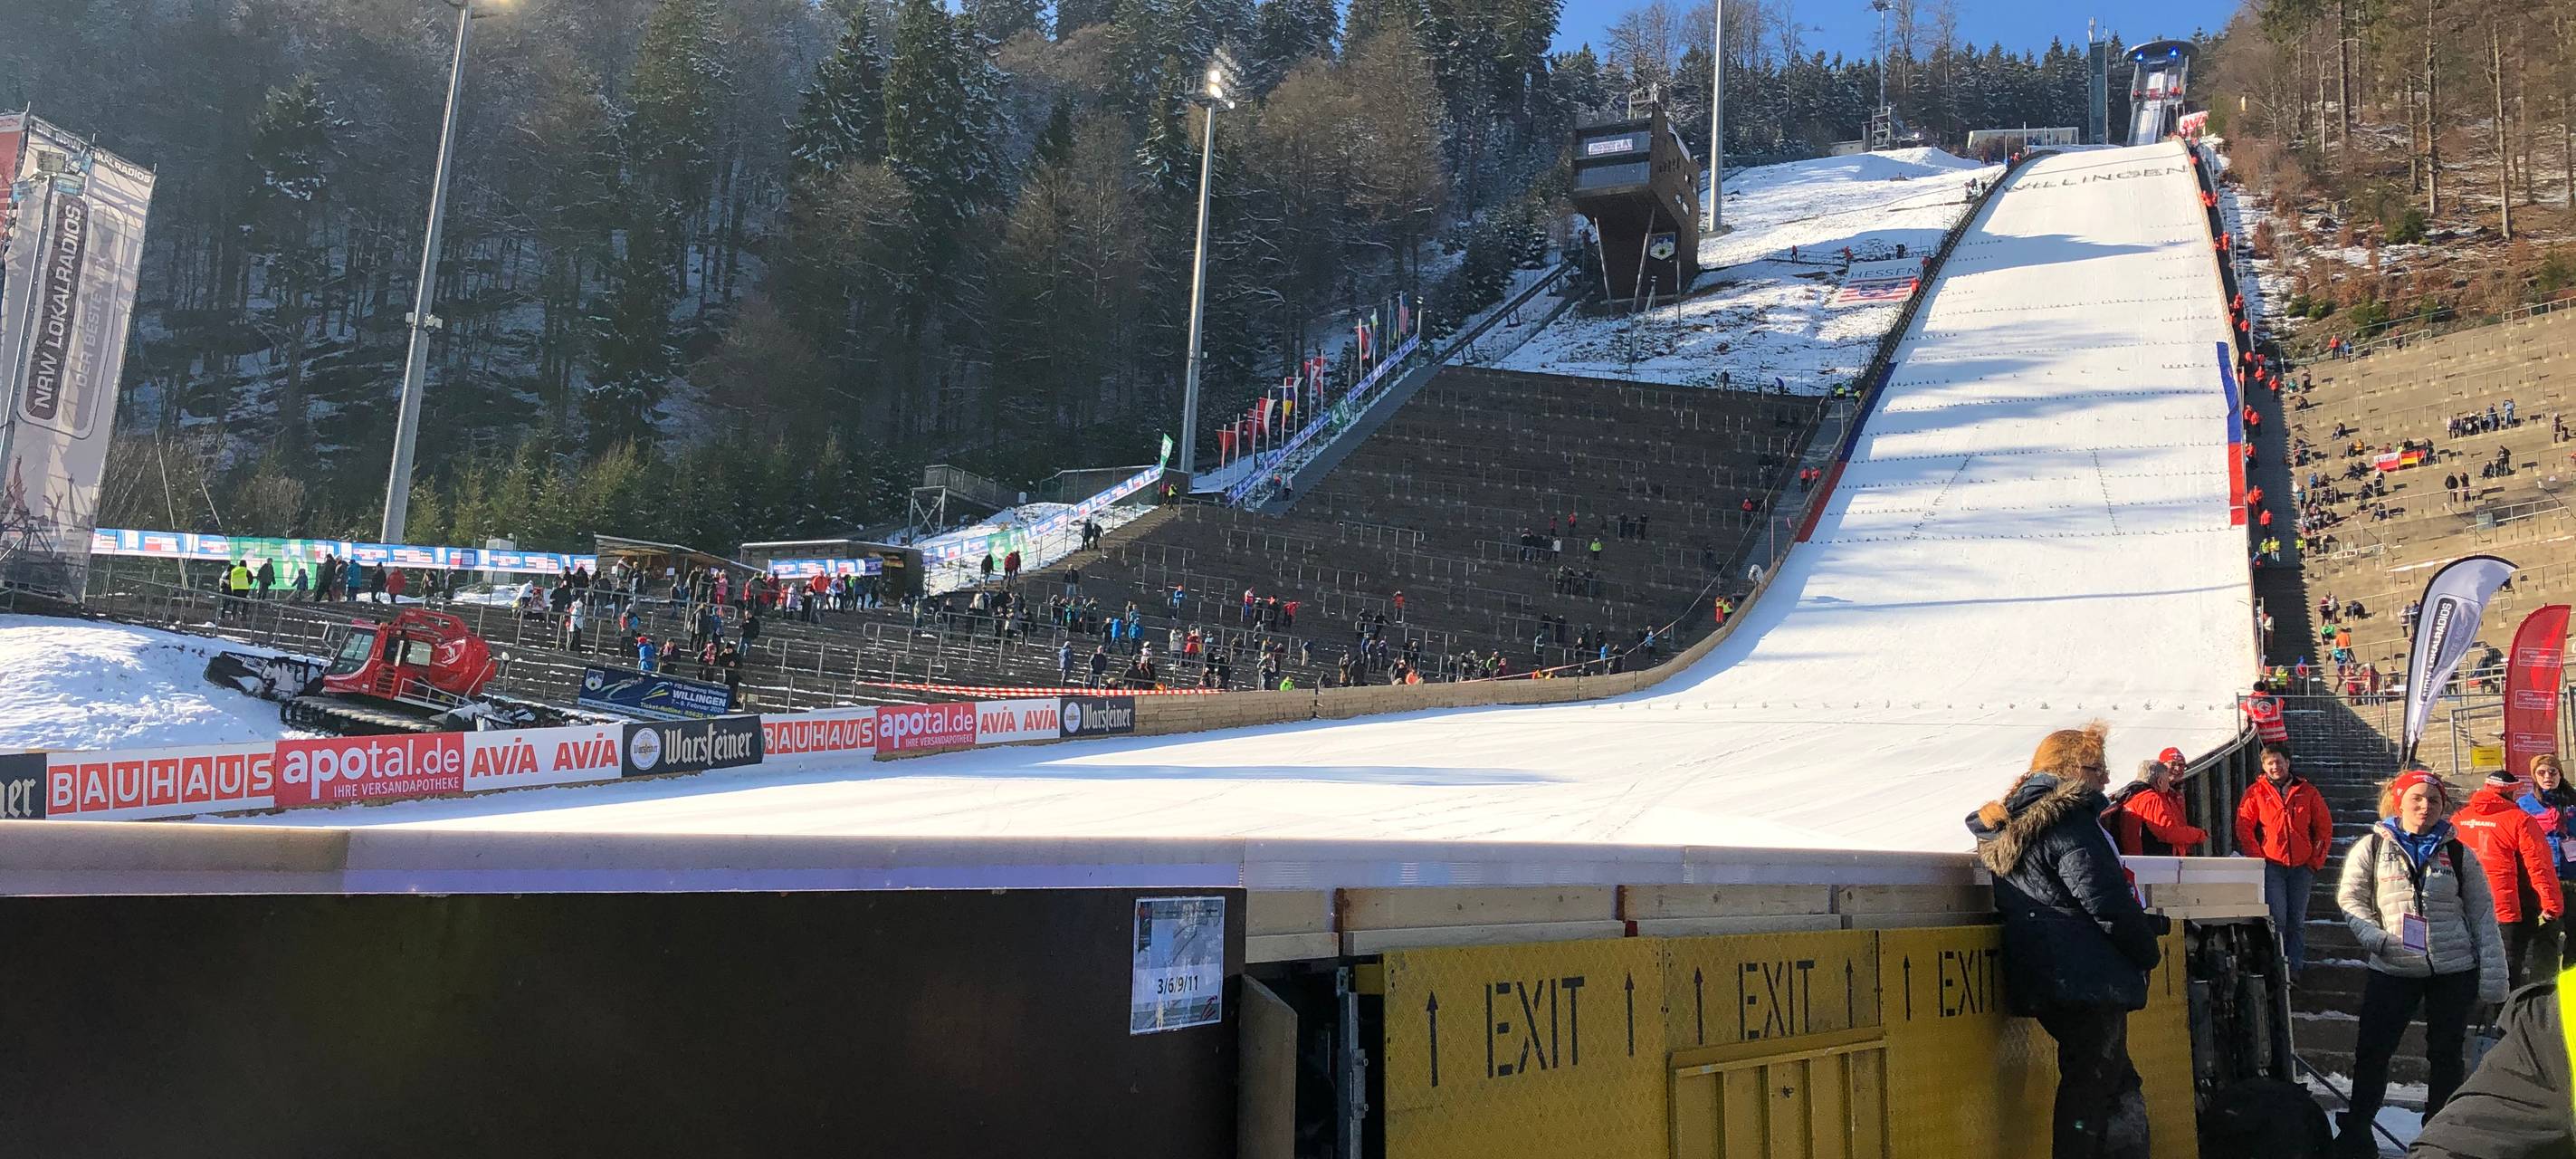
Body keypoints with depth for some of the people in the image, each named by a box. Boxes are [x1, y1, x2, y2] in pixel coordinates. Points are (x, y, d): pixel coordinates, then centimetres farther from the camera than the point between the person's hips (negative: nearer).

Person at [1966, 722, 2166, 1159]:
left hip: (2041, 980, 10)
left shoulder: (2012, 825, 17)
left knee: (2117, 1082, 18)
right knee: (2091, 1084, -4)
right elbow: (2107, 903, -17)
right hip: (2087, 979, -9)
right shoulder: (2068, 820, -13)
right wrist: (2147, 953, -1)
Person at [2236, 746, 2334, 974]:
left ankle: (2294, 969, 14)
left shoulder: (2307, 792, 7)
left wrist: (2316, 861, 4)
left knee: (2297, 920, 7)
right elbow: (2244, 827, -2)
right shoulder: (2256, 792, 1)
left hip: (2302, 867, 3)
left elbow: (2325, 828, 10)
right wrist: (2259, 859, -7)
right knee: (2277, 918, -9)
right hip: (2272, 866, -3)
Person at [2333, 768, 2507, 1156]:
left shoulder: (2458, 854, 4)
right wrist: (2376, 939, -13)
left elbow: (2483, 917, 4)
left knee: (2445, 1054, 10)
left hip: (2454, 970, 1)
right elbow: (2350, 899, 3)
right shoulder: (2372, 847, 0)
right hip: (2392, 969, -1)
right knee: (2371, 1052, -1)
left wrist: (2492, 977, -1)